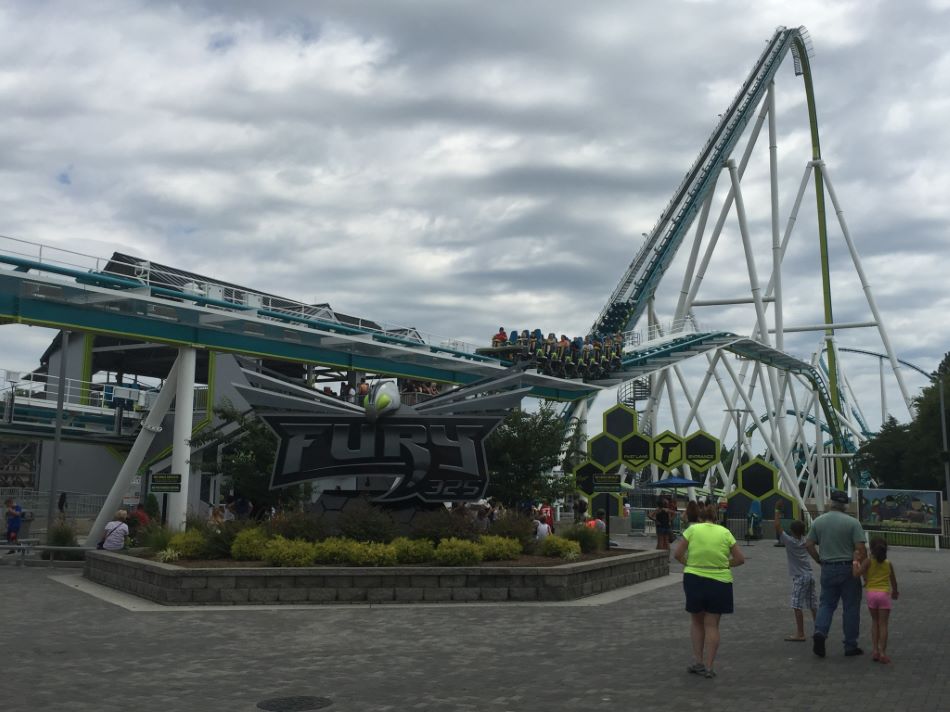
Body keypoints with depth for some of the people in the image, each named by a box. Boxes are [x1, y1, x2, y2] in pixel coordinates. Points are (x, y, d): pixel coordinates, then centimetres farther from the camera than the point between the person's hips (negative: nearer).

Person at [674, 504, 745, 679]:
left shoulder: (692, 529, 1)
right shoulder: (725, 532, 4)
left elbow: (677, 554, -2)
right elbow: (740, 559, 5)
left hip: (694, 579, -1)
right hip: (720, 582, 1)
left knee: (696, 621, 17)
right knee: (712, 625, 9)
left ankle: (697, 662, 15)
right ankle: (709, 667, 9)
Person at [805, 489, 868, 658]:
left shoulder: (818, 522, 2)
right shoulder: (852, 523, -9)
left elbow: (809, 544, 2)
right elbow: (861, 548, -14)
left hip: (827, 569, 3)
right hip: (849, 569, -3)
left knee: (826, 603, 13)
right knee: (850, 608, 7)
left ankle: (820, 632, -10)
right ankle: (850, 646, 12)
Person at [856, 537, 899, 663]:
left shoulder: (868, 561, -2)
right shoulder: (889, 564, 5)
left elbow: (857, 573, -15)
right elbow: (893, 581, 13)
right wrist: (895, 592, 32)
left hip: (871, 594, 0)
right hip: (884, 594, 0)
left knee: (875, 622, 16)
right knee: (883, 624, 3)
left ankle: (875, 650, 13)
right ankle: (882, 652, 0)